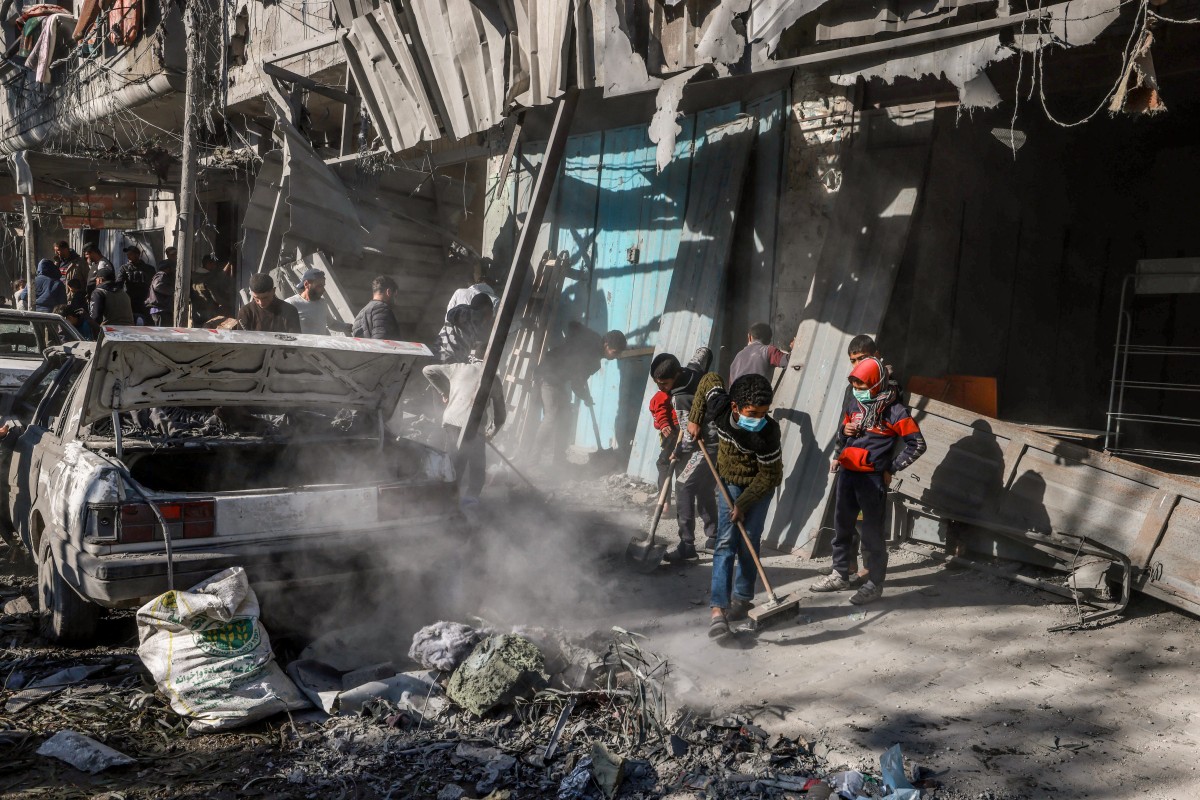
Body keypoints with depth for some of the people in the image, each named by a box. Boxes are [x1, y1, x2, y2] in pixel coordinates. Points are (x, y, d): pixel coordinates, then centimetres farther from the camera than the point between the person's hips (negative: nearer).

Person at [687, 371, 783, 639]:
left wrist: (743, 503, -25)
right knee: (726, 542, -8)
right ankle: (718, 609, -15)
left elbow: (769, 477, -21)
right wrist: (695, 419, -1)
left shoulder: (768, 432, -33)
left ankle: (742, 599, 15)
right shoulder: (718, 407, -27)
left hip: (759, 486, -2)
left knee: (748, 543, -3)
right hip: (730, 481, 2)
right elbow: (710, 378, -3)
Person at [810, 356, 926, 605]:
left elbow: (917, 444, -8)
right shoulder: (854, 404, 10)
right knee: (841, 527, 15)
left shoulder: (894, 411, -10)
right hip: (847, 473, 7)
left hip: (872, 477, -7)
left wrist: (892, 468, -8)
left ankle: (874, 584, 9)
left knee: (872, 531, -1)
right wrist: (843, 431, 4)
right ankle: (840, 575, 28)